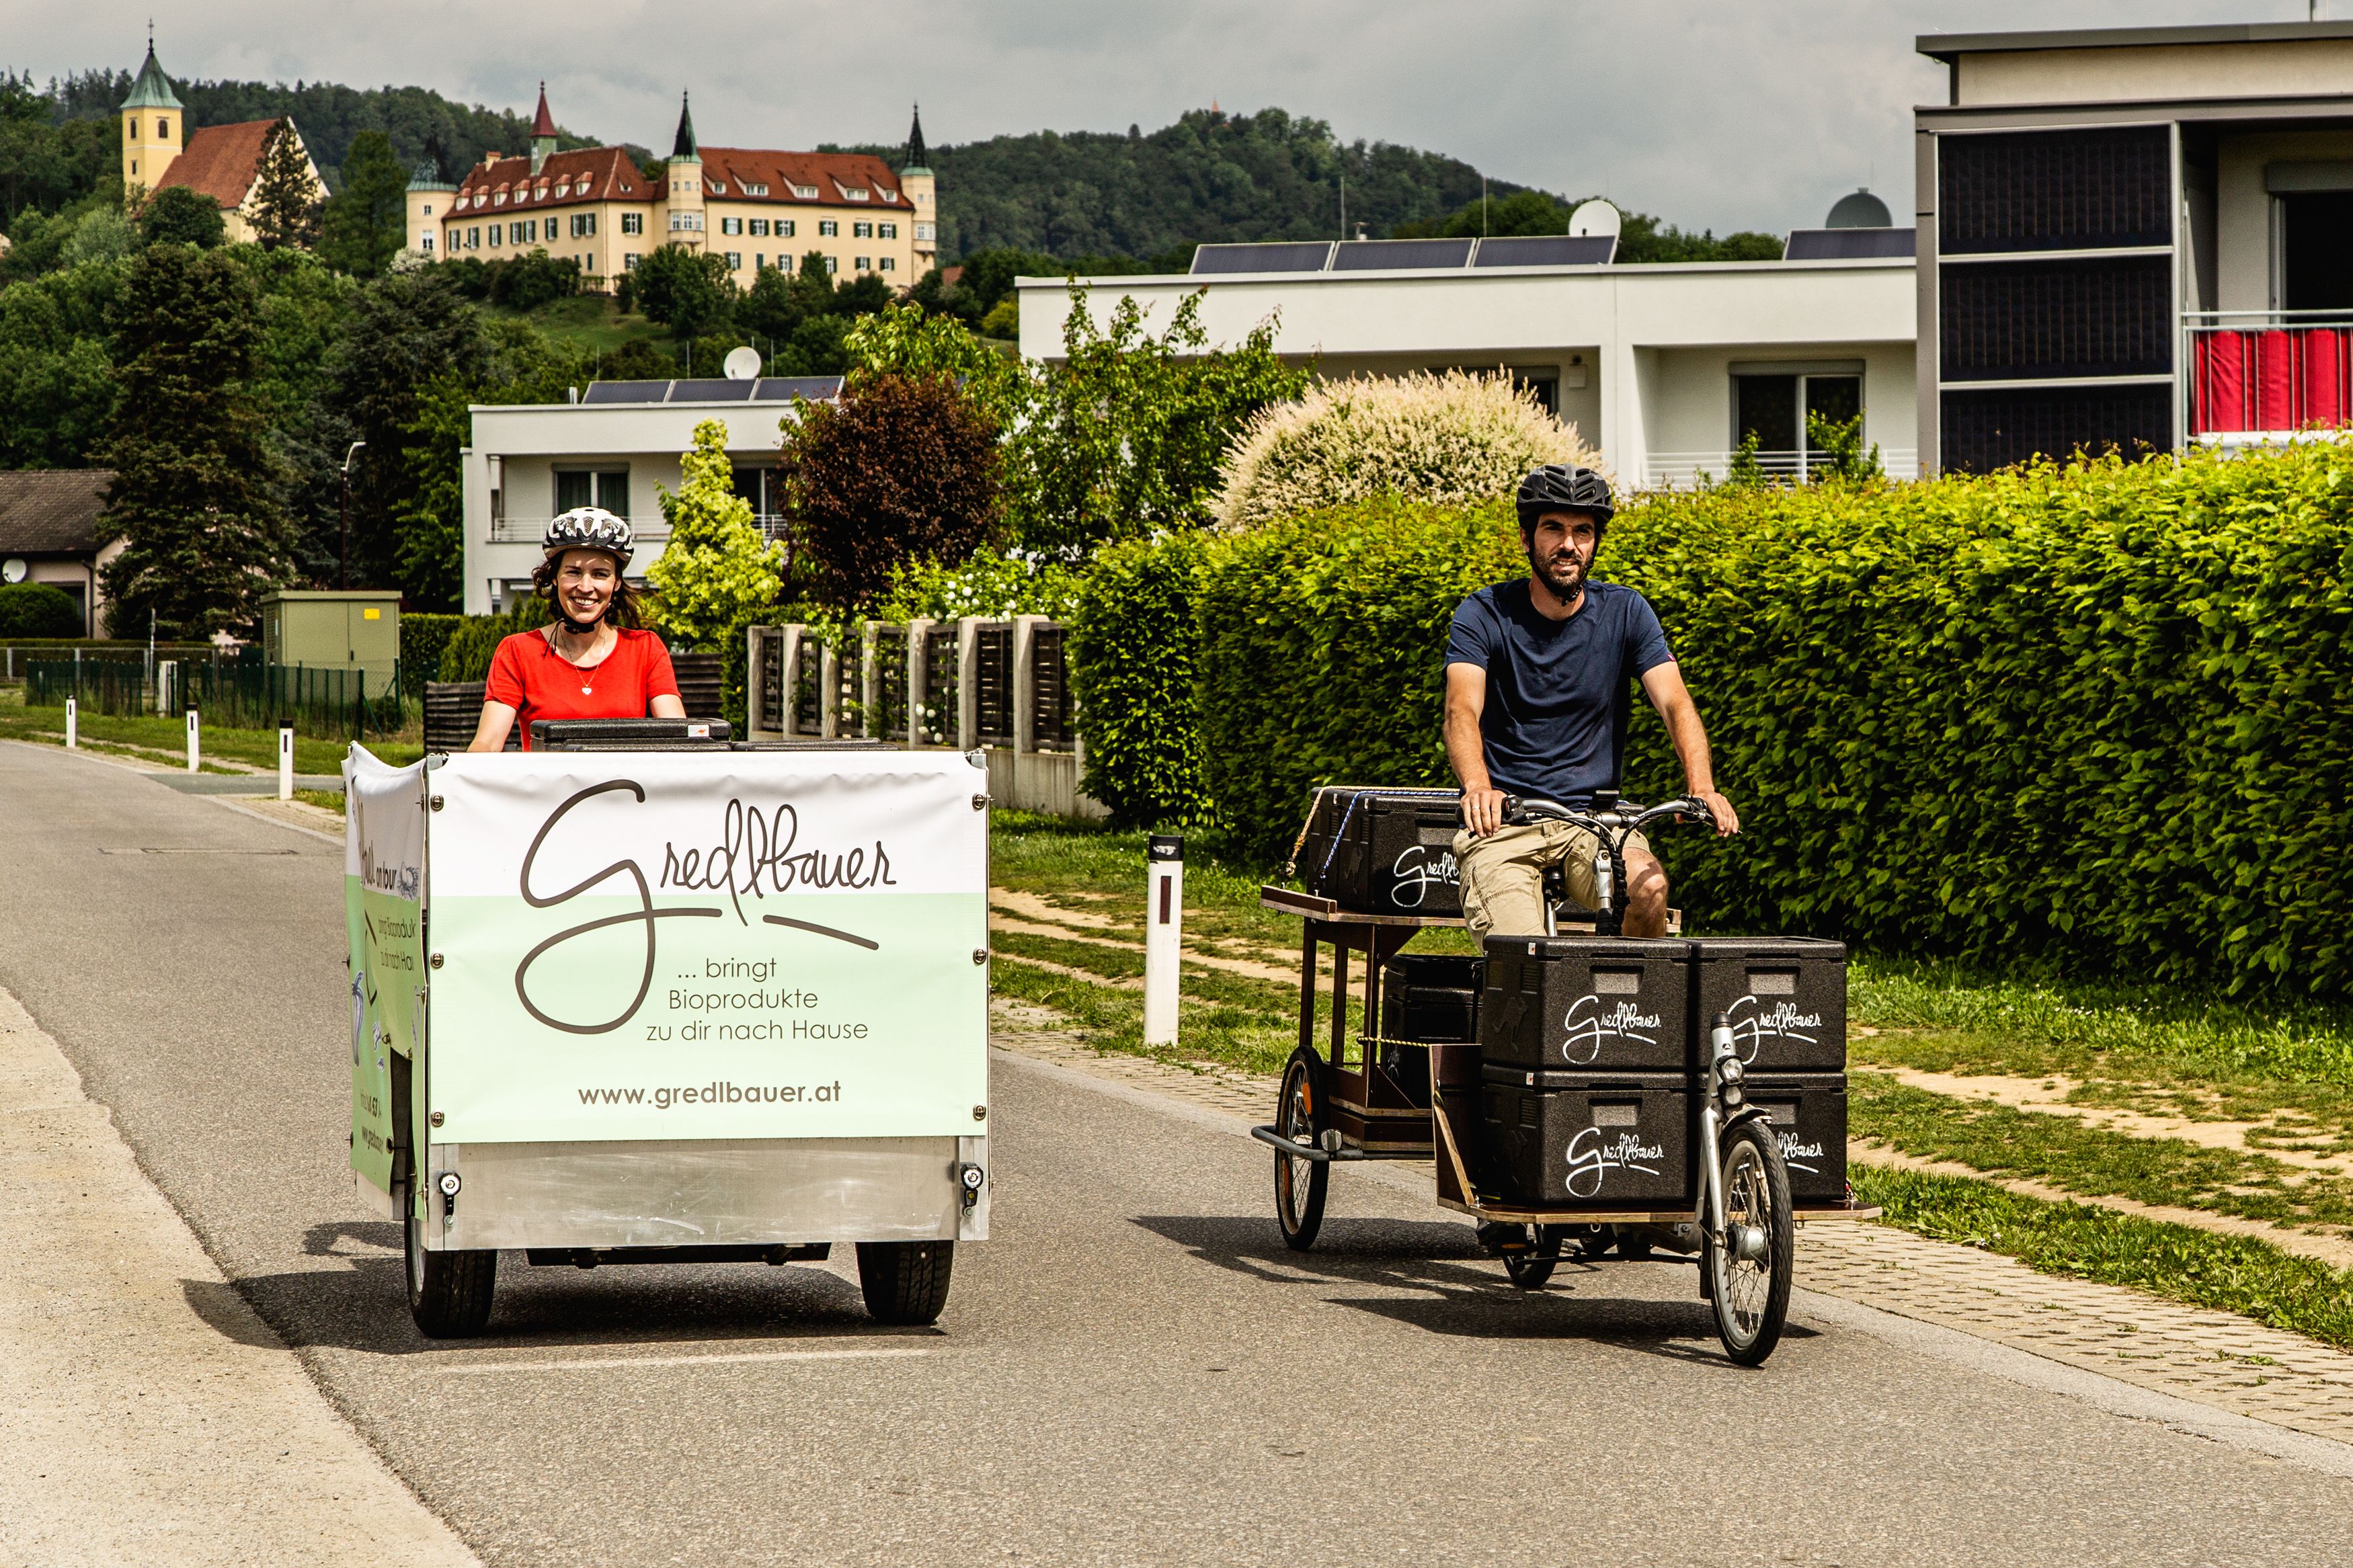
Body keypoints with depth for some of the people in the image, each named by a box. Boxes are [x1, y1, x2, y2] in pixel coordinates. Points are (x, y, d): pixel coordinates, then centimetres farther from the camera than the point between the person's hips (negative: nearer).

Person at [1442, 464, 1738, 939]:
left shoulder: (1626, 612, 4)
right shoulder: (1483, 615, -2)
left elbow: (1676, 704, -8)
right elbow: (1462, 712, -18)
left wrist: (1701, 787, -29)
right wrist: (1478, 787, -40)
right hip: (1503, 826, -2)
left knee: (1649, 888, -29)